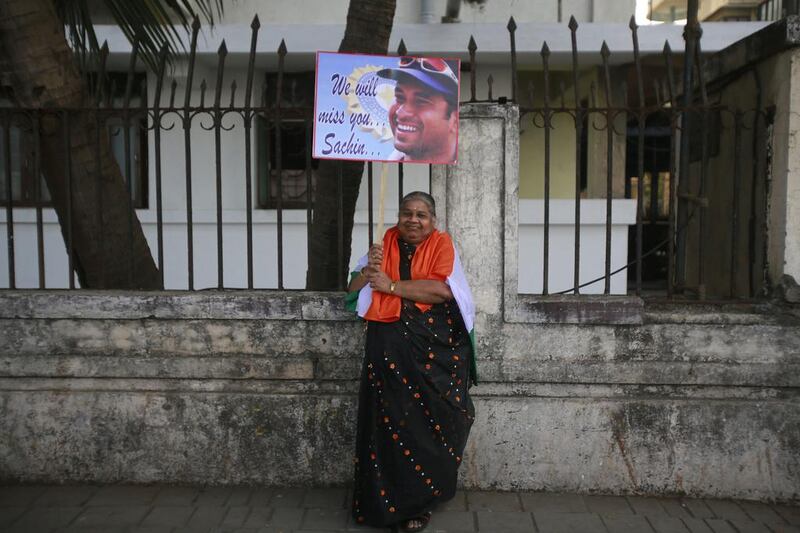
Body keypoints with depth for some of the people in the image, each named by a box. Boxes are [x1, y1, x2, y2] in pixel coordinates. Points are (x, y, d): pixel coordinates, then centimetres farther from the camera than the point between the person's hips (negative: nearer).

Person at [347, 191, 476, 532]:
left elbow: (442, 289, -15)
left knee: (427, 424, 2)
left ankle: (419, 501, 20)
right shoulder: (384, 244, 12)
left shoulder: (441, 244, 2)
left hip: (433, 351, -2)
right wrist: (370, 269, -10)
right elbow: (353, 289, 10)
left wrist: (392, 286, -12)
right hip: (388, 349, 2)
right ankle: (386, 499, 19)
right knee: (389, 423, 3)